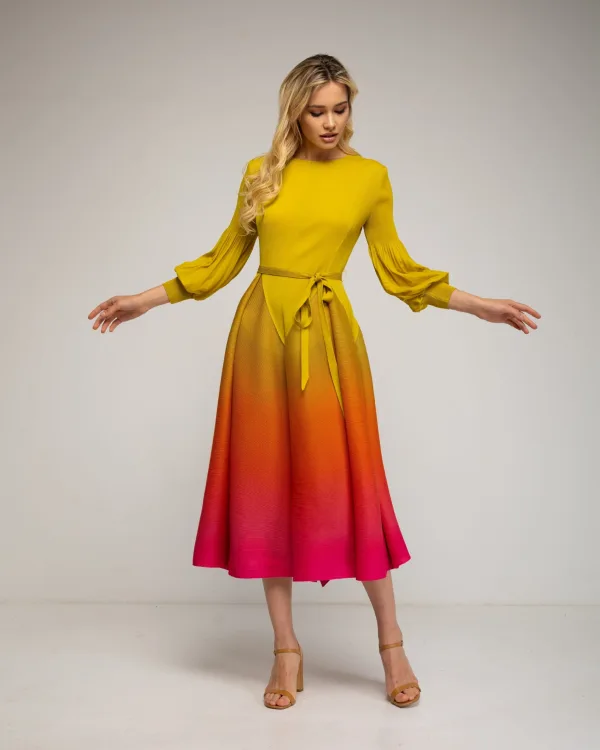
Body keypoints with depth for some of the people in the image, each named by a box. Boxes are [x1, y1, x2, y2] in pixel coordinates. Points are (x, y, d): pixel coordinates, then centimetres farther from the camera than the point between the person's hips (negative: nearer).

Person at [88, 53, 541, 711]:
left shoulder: (370, 177, 5)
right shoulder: (262, 172, 8)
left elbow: (397, 270, 10)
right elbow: (224, 259, 13)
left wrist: (480, 305, 6)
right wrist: (145, 300, 12)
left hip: (328, 335, -2)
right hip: (262, 330, 2)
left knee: (343, 481, -3)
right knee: (265, 482, 3)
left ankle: (391, 643, 15)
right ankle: (286, 649, 16)